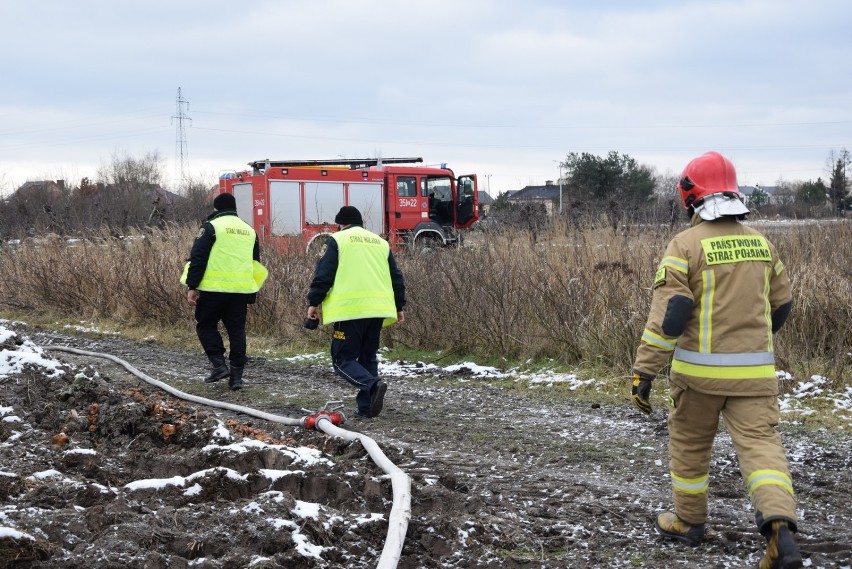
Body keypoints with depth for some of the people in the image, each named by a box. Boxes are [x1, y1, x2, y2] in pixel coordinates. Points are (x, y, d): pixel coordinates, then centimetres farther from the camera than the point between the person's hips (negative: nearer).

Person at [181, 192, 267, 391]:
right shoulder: (249, 231, 17)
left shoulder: (211, 227, -2)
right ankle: (236, 375, 5)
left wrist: (192, 286, -6)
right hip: (241, 291, 5)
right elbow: (256, 265, 22)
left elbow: (197, 258, -8)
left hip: (214, 288, -5)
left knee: (206, 325, 10)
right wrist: (251, 295, 26)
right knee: (236, 330, 8)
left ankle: (219, 364, -3)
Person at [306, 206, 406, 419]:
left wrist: (314, 302, 3)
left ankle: (373, 385, -25)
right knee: (368, 357, 16)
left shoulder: (337, 240, 5)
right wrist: (399, 307, 28)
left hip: (349, 309, -5)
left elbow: (323, 275, -3)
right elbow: (397, 278, 22)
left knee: (343, 359, 0)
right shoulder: (381, 243, 21)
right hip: (378, 308, 5)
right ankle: (366, 407, 10)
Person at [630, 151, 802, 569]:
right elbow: (781, 304, 18)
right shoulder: (761, 243, 8)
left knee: (689, 444, 16)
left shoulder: (686, 244, -9)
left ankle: (688, 522, 30)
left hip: (699, 369, -3)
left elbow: (668, 314, -16)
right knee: (759, 442, -2)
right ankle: (780, 526, -23)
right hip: (755, 371, 3)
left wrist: (644, 371, -14)